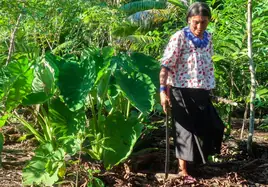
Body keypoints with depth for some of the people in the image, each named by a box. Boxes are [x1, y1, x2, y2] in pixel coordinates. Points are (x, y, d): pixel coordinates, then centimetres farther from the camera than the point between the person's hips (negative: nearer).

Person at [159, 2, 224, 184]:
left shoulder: (208, 37, 6)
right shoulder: (179, 37, -14)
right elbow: (165, 66, -17)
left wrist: (209, 87, 18)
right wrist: (163, 90, -24)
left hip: (201, 92, 7)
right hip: (182, 91, -7)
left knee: (211, 127, 13)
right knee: (186, 130, 1)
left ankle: (196, 159, 34)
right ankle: (183, 170, 16)